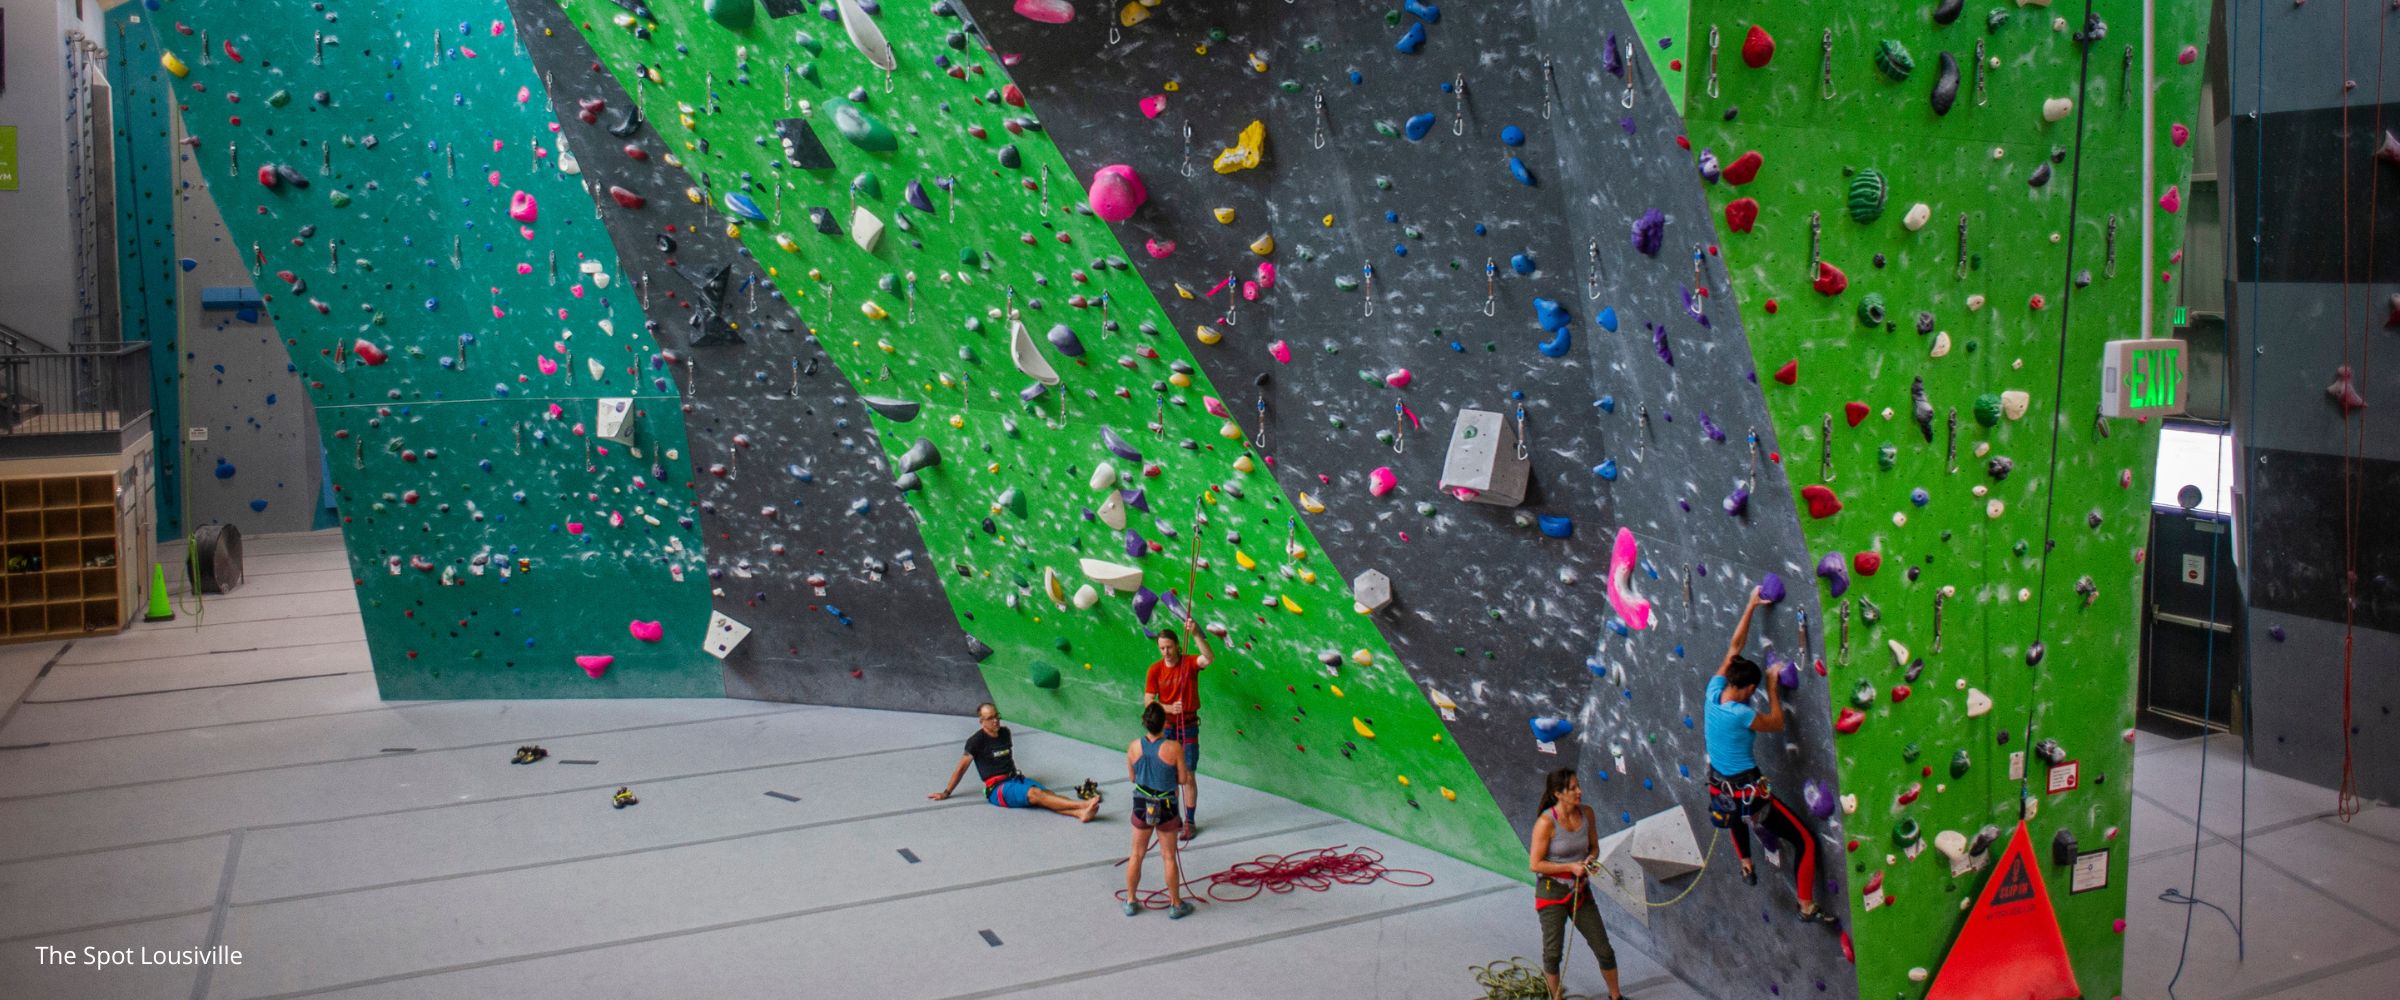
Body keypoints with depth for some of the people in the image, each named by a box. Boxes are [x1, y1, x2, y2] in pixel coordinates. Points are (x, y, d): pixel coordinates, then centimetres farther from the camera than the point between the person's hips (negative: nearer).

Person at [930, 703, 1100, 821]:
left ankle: (1081, 812, -46)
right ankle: (1084, 804, -46)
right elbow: (961, 768, 0)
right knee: (1035, 794, -30)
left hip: (1015, 778, 6)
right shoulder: (977, 741, -4)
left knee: (1047, 794, -23)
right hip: (996, 789, -6)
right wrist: (946, 793, 4)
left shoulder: (1004, 732, 14)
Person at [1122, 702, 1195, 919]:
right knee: (1169, 857, 13)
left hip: (1141, 805, 2)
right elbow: (1183, 779, -11)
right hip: (1166, 807, -2)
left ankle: (1131, 901, 30)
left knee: (1136, 855, 18)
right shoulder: (1174, 748, -21)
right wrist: (1186, 770, 10)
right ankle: (1176, 905, 25)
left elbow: (1132, 777, 2)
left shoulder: (1134, 747, -12)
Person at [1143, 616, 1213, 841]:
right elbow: (1148, 700, -6)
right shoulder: (1155, 669, -4)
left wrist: (1196, 634, -43)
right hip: (1165, 727, 3)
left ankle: (1190, 821, 8)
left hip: (1188, 726, -3)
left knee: (1188, 776, 0)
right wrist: (1169, 708, -23)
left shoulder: (1189, 663, -11)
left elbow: (1210, 658, -32)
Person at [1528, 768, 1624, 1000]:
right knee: (1553, 952, 7)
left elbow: (1594, 846, 10)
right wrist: (1570, 867, -22)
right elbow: (1536, 865, -17)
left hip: (1580, 891, 5)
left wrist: (1590, 859, -12)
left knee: (1604, 950, 10)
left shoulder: (1586, 812, -6)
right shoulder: (1546, 822, -21)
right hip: (1552, 892, -5)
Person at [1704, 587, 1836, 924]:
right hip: (1749, 792, -7)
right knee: (1806, 841, 6)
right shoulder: (1741, 715, -25)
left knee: (1734, 812, 45)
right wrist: (1773, 689, 1)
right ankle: (1807, 906, 13)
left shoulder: (1712, 693, -7)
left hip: (1719, 790, 7)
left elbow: (1733, 649, 1)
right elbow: (1777, 723, -6)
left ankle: (1746, 865, 52)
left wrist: (1751, 607, 3)